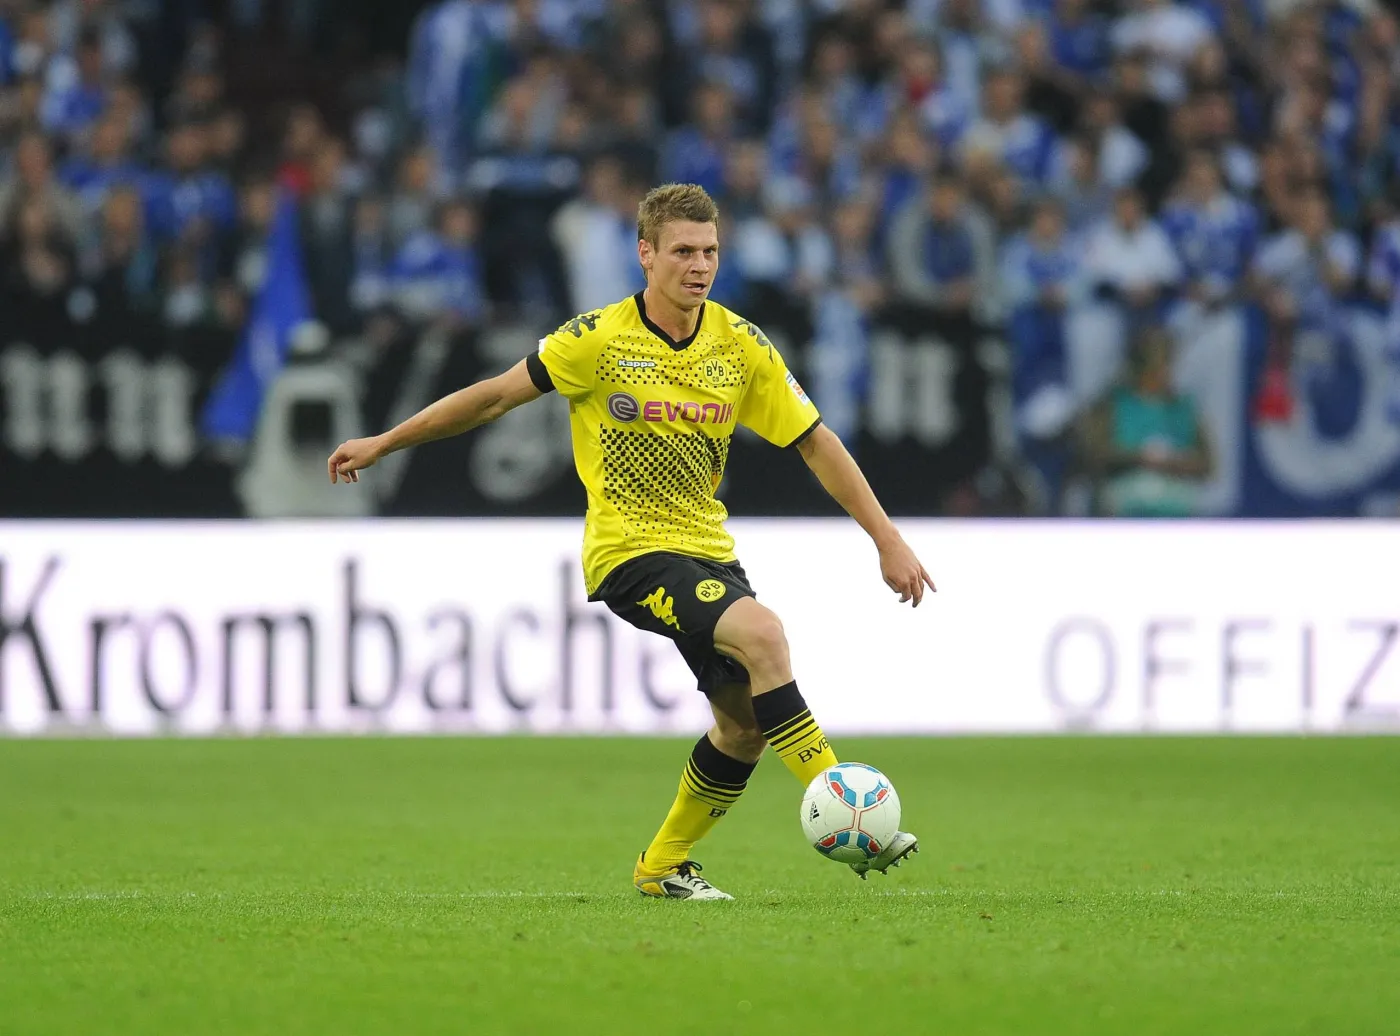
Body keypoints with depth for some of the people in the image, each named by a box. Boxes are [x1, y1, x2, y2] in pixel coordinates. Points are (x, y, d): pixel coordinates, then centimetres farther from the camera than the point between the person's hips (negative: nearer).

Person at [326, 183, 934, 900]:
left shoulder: (740, 345, 1)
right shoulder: (599, 339, -10)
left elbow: (814, 442, 7)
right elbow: (494, 396, 0)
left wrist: (887, 539, 3)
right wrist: (383, 444, 5)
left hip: (707, 547, 6)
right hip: (629, 551, -6)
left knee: (745, 721, 1)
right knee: (763, 634, -28)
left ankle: (662, 865, 23)